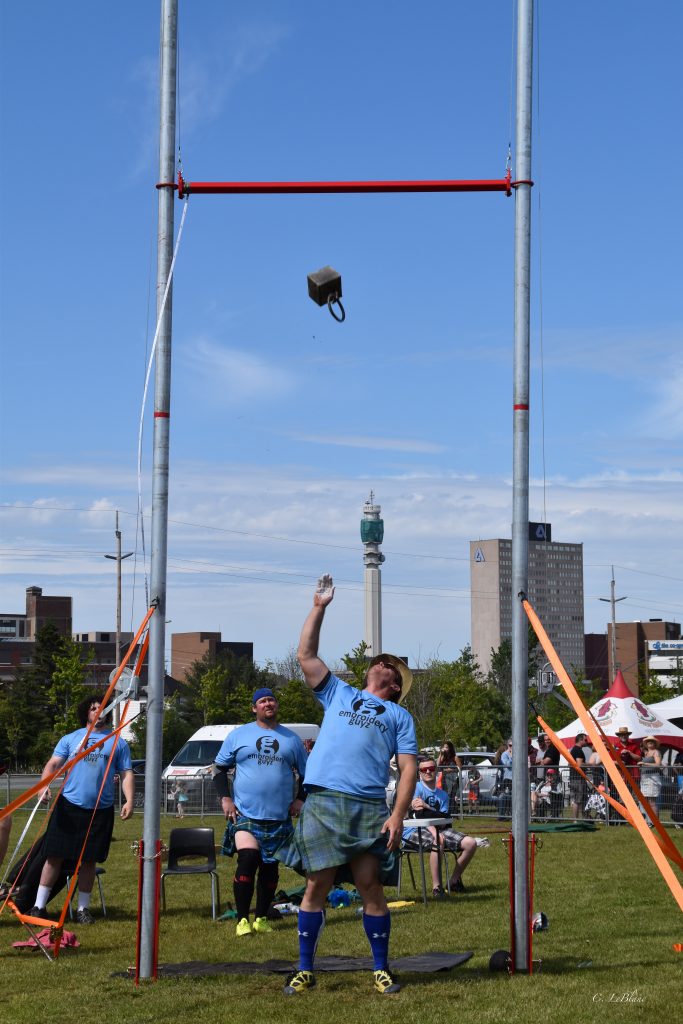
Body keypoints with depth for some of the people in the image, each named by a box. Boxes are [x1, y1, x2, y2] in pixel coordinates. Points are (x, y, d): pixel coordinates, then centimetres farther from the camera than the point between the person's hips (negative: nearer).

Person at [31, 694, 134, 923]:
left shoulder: (118, 742, 11)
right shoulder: (70, 739, 11)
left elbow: (127, 774, 7)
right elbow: (53, 764, 3)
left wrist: (129, 801, -7)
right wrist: (45, 784, -16)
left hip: (101, 810, 1)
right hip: (68, 805, -1)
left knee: (89, 860, 6)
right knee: (55, 856, -1)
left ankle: (83, 908, 18)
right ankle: (39, 906, 6)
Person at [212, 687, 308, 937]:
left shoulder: (291, 739, 11)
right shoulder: (238, 735, 6)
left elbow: (306, 773, 19)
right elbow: (219, 768, 9)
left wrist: (300, 799, 5)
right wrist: (225, 798, -2)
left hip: (279, 818, 3)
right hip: (245, 814, -3)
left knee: (270, 866, 7)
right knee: (248, 859, -18)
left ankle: (262, 917, 19)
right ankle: (242, 919, -10)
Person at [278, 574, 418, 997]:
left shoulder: (399, 715, 18)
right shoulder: (338, 693, 24)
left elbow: (409, 768, 8)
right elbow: (307, 654, 18)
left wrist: (398, 815, -5)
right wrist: (319, 608, 16)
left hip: (369, 808, -1)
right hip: (322, 802, 1)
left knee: (371, 886, -3)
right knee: (317, 885, 0)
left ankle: (382, 969, 8)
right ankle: (305, 970, 6)